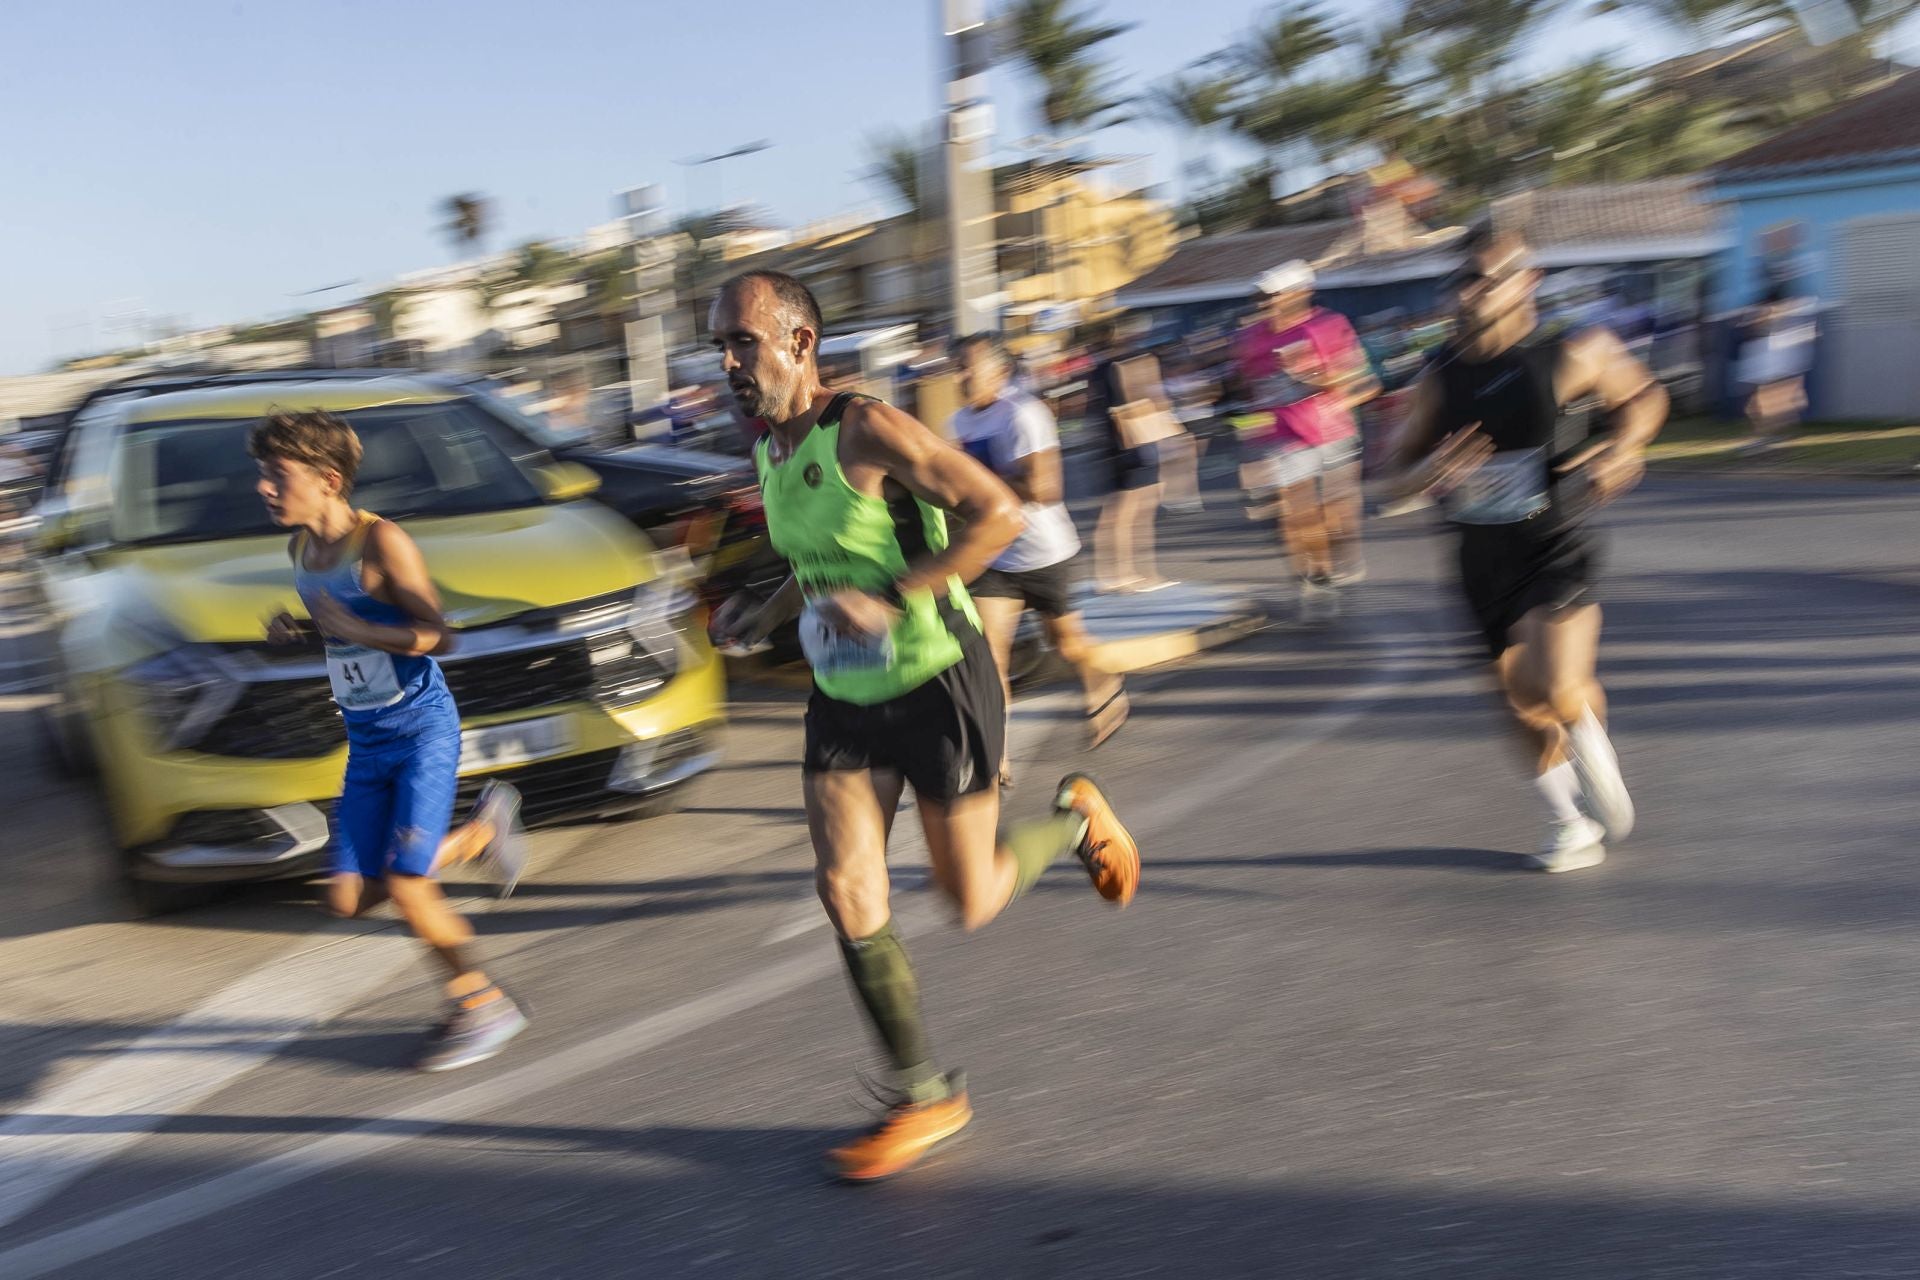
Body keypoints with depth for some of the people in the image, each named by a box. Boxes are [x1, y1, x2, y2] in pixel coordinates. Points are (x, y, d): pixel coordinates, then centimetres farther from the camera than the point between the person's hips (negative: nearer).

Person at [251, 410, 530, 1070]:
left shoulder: (380, 542, -16)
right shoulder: (300, 549, 7)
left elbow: (436, 636, -18)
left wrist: (355, 630, -29)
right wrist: (294, 632, 2)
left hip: (423, 726, -8)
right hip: (365, 739, 8)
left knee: (405, 887, -13)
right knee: (350, 897, 4)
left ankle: (482, 1004, 10)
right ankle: (482, 830, 24)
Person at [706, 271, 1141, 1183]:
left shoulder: (867, 429, -19)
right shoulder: (768, 451, 7)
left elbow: (1000, 512, -21)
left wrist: (890, 600, -26)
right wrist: (764, 618, 7)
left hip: (936, 687, -7)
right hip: (843, 698, 7)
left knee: (970, 902, 4)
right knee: (845, 893, -4)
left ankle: (1075, 817, 35)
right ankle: (926, 1099, 11)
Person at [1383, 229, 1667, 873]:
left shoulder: (1570, 356, -7)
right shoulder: (1439, 378, 1)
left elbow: (1644, 395, 9)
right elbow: (1400, 469, 7)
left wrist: (1622, 449, -9)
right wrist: (1430, 471, -15)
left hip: (1557, 547, -4)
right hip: (1484, 556, 4)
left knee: (1554, 688, -22)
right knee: (1524, 702, 12)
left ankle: (1596, 760, 14)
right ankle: (1568, 821, 34)